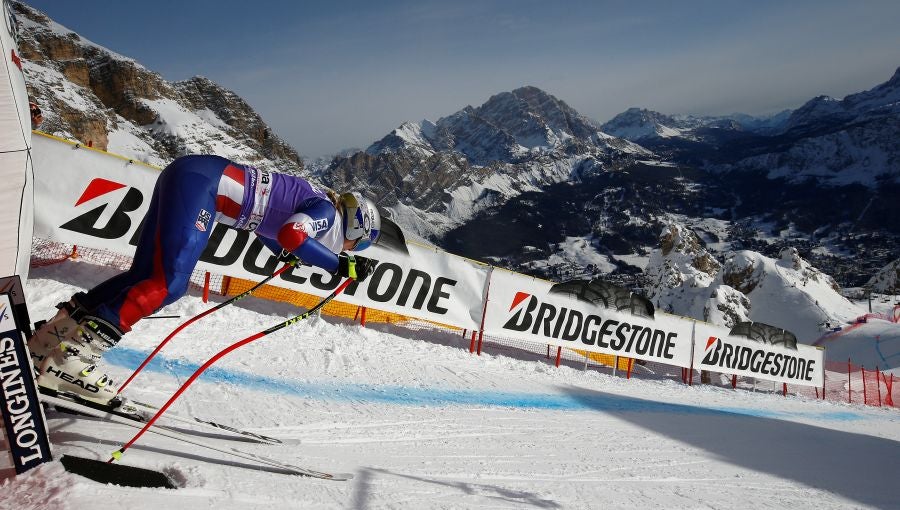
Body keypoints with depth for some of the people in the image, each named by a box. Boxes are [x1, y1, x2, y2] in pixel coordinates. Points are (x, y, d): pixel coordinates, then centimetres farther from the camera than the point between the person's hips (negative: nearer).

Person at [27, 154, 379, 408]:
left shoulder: (311, 201, 22)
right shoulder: (327, 210, -4)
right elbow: (292, 234, -26)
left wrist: (285, 253, 48)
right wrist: (342, 265, -20)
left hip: (186, 174, 9)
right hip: (201, 179, -9)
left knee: (144, 277, 6)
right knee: (170, 284, -16)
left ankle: (47, 342, 10)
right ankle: (68, 362, -18)